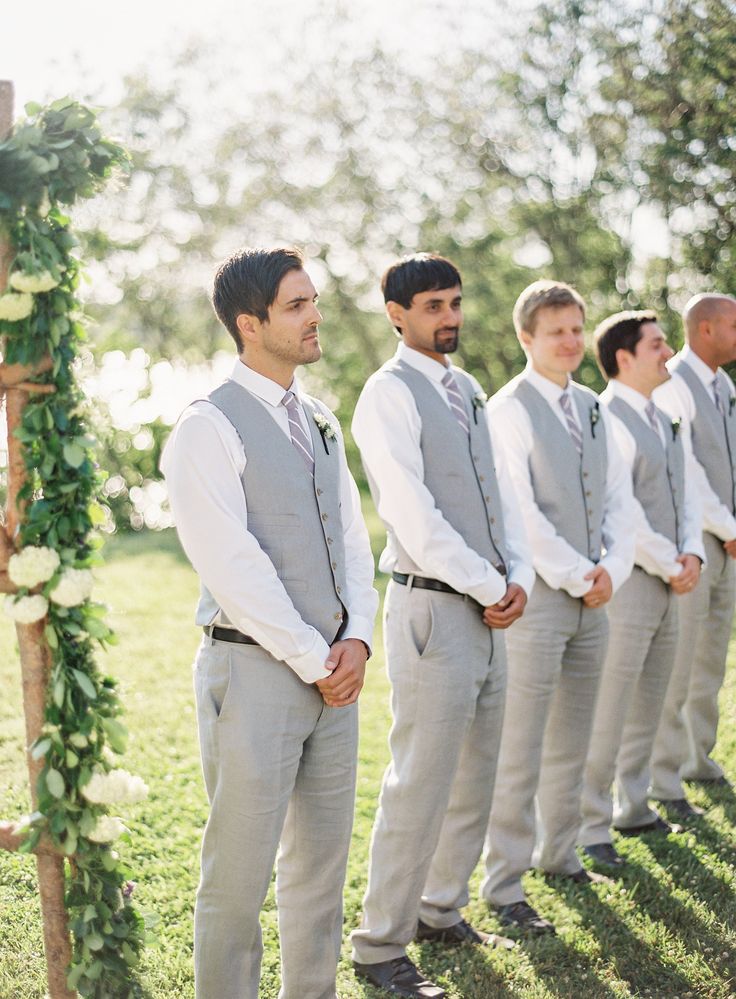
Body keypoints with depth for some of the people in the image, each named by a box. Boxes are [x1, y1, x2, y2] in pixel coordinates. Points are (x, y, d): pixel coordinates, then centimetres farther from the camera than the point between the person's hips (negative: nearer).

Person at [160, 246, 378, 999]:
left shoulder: (321, 423, 14)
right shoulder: (209, 428, -10)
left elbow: (351, 536, 14)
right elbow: (233, 567, -15)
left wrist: (357, 637, -2)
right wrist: (316, 661, -12)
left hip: (334, 670, 7)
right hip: (255, 671, -7)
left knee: (322, 860, 15)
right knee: (238, 874, 1)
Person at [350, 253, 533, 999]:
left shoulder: (468, 391, 15)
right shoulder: (389, 394, -11)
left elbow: (498, 490, 15)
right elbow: (414, 516, -17)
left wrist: (519, 576, 0)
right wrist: (491, 587, -12)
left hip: (489, 609, 8)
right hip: (433, 609, -8)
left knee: (475, 778, 16)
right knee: (420, 786, -4)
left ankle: (442, 912, 32)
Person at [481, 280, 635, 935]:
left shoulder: (591, 408, 14)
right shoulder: (510, 410, -9)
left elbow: (619, 495, 14)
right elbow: (517, 512, -15)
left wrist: (613, 567, -1)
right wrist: (577, 575, -12)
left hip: (594, 596, 7)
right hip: (537, 596, -7)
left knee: (572, 742, 16)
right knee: (519, 752, -4)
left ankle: (559, 852, 31)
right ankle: (504, 886, 5)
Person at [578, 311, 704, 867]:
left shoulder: (663, 419, 15)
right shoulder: (607, 419, -15)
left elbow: (686, 491, 15)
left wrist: (692, 553, -1)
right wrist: (669, 566, -11)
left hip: (669, 584, 9)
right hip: (627, 584, -9)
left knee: (648, 706, 17)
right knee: (607, 711, -4)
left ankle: (633, 809, 30)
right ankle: (590, 827, 5)